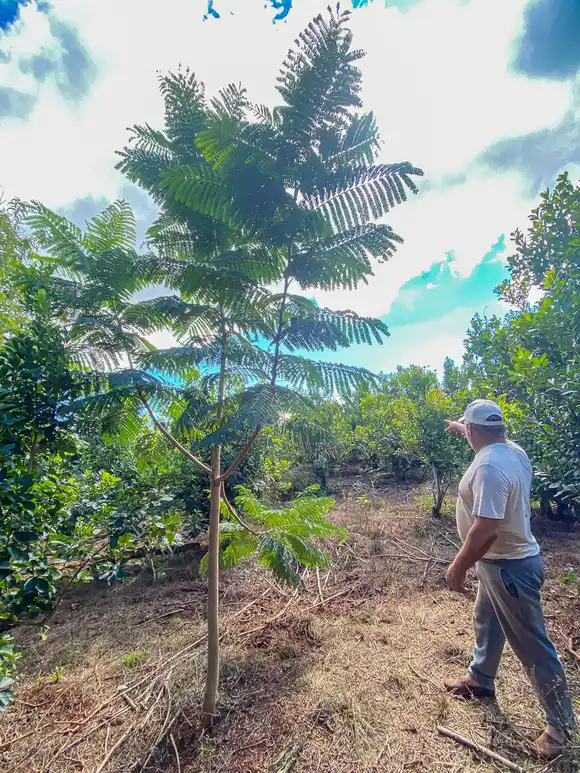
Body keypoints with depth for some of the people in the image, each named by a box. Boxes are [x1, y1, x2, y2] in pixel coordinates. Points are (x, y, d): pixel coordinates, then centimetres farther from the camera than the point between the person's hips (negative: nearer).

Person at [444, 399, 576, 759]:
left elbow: (485, 530, -33)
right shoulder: (513, 449, -3)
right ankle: (480, 680, 49)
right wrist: (460, 429, 37)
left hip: (509, 566, -10)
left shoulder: (489, 467, -32)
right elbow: (491, 439, 23)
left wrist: (459, 566, -19)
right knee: (487, 622, 27)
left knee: (533, 647, 8)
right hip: (506, 558, 10)